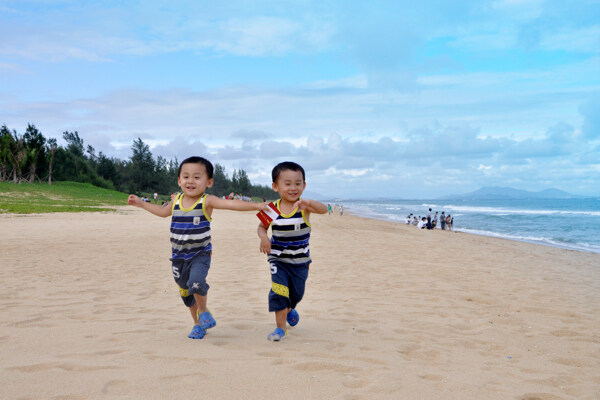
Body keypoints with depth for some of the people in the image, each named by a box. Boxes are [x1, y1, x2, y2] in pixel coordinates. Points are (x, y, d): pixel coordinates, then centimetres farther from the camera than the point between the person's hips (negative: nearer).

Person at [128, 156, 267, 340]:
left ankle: (203, 311, 3)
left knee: (196, 283, -28)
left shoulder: (207, 201, -11)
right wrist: (141, 203, 28)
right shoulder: (176, 200, 3)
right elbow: (163, 212, 24)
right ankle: (198, 324, 35)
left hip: (200, 254, -5)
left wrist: (256, 205, -34)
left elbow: (232, 204, -23)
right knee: (185, 292, 14)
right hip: (178, 256, 5)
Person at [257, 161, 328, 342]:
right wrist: (263, 237, -18)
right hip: (278, 260, -1)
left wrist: (308, 203, -54)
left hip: (300, 260, 1)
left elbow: (323, 209, -34)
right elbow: (262, 227, 5)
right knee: (279, 291, -13)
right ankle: (281, 327, 3)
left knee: (297, 293, 18)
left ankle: (289, 309, 52)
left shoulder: (304, 207, -14)